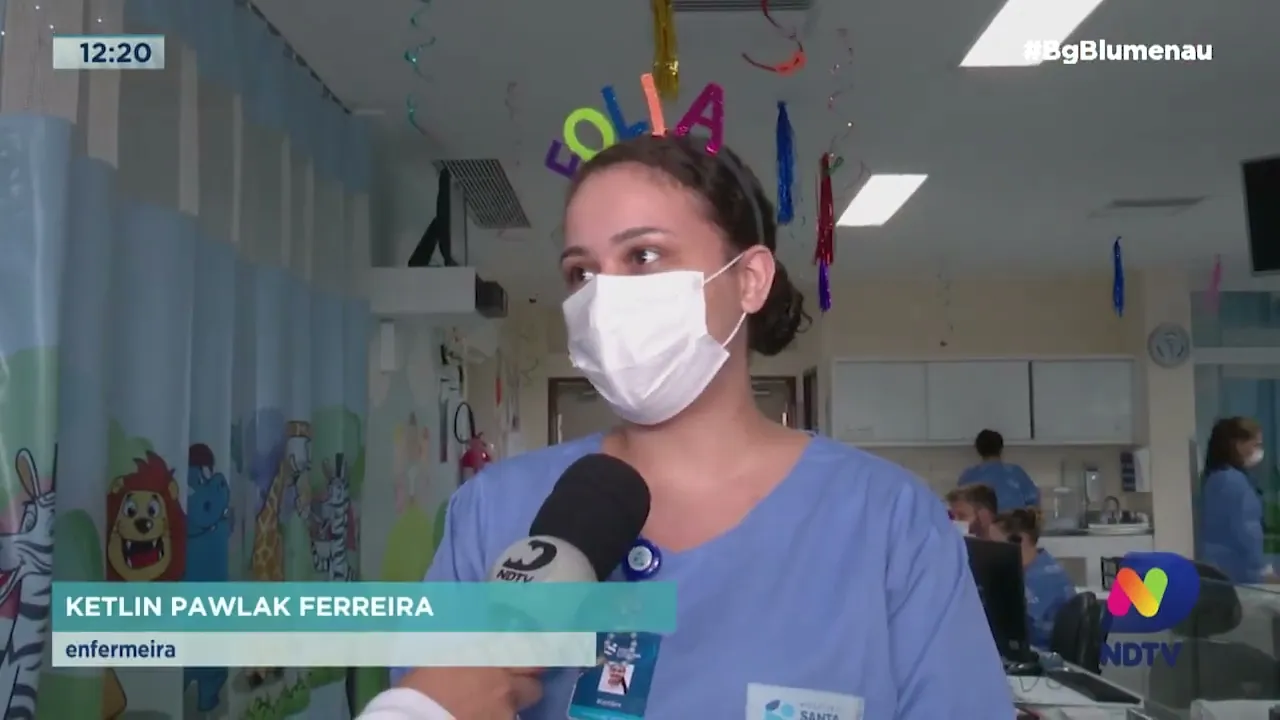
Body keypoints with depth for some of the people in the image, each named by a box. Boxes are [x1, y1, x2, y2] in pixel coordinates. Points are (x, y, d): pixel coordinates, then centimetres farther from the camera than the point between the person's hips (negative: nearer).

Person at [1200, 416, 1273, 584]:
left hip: (1216, 565, 10)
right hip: (1234, 570, -10)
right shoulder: (1234, 481, -17)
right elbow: (1245, 531, -20)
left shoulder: (1214, 476, 12)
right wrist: (1264, 569, -17)